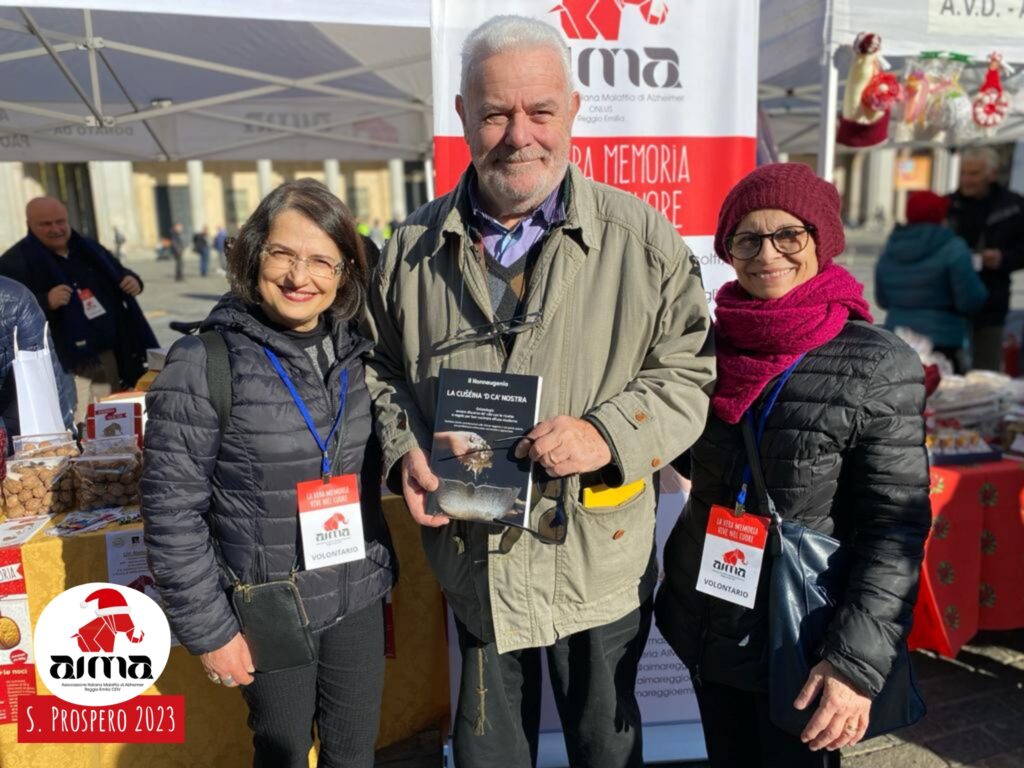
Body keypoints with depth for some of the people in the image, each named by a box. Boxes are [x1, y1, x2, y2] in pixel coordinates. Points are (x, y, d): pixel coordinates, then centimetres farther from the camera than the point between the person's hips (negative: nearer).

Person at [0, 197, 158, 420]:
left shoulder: (88, 248, 12)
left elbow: (119, 273, 25)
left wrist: (132, 280, 1)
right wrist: (45, 302, -32)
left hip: (109, 355, 7)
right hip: (65, 364, -6)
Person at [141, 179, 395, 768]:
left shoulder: (355, 356, -1)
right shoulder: (204, 366, -16)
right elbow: (173, 515, -13)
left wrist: (379, 576, 11)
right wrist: (208, 628, -10)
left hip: (360, 603, 5)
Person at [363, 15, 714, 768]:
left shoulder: (641, 237, -9)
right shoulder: (415, 248, -1)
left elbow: (690, 369, -6)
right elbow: (382, 370, 10)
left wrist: (609, 434, -22)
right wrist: (404, 450, -7)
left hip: (598, 563, -2)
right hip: (472, 560, 2)